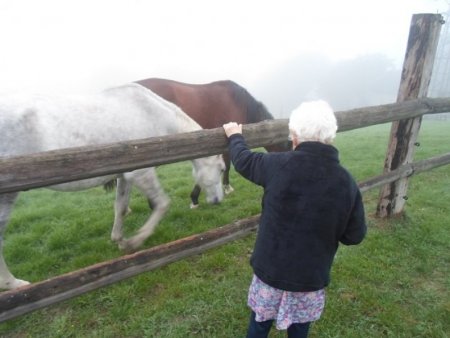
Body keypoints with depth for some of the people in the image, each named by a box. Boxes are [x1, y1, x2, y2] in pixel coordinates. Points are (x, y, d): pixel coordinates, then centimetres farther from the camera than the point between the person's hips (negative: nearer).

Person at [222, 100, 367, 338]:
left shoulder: (278, 165, -19)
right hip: (311, 277, 2)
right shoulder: (346, 182, -13)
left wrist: (235, 136, 20)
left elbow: (243, 160, 0)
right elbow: (355, 235, -4)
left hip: (270, 270, -1)